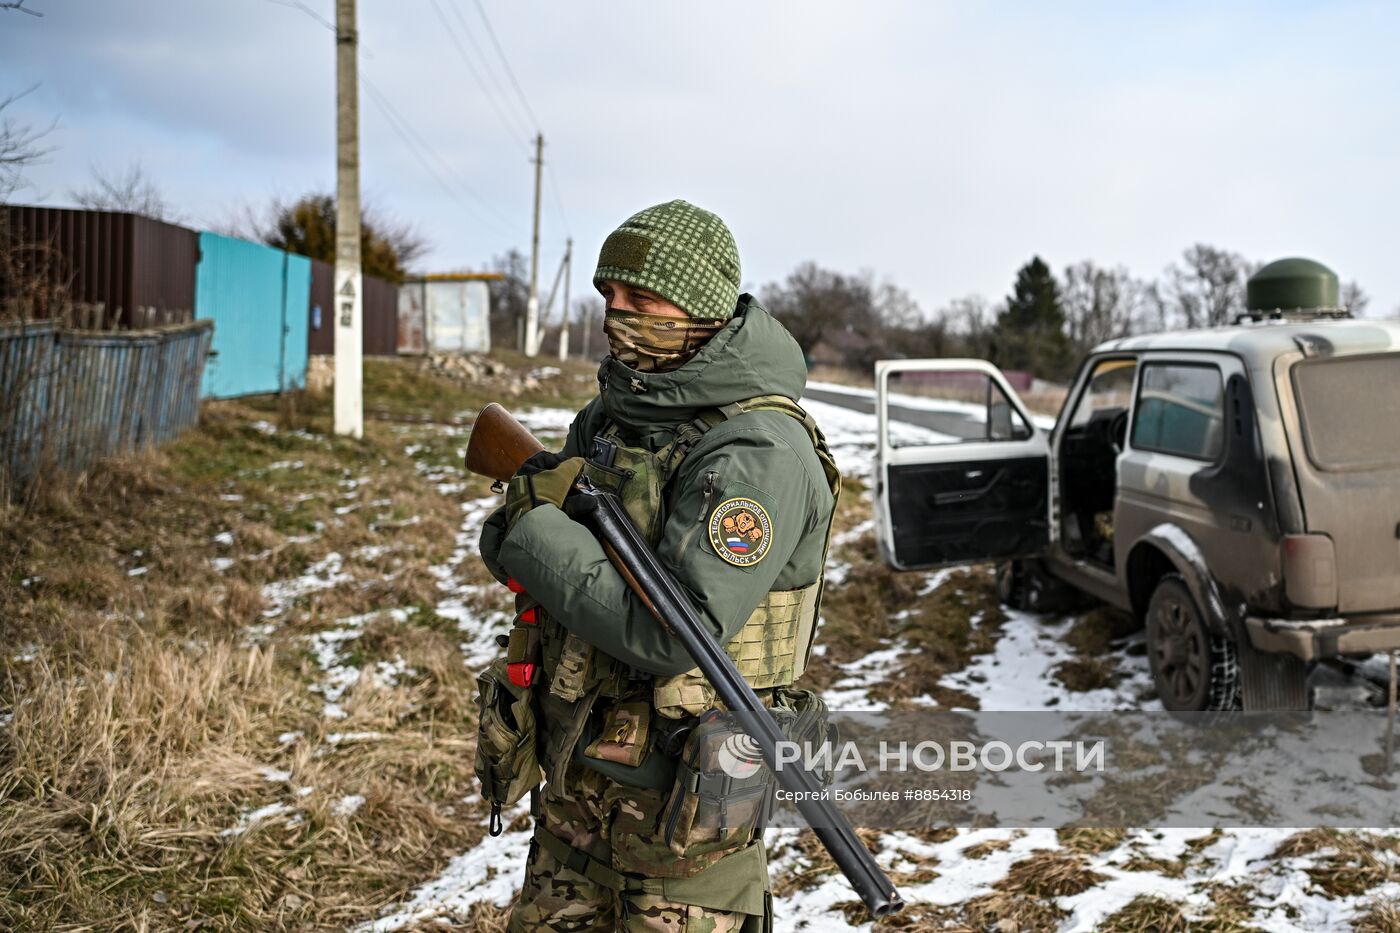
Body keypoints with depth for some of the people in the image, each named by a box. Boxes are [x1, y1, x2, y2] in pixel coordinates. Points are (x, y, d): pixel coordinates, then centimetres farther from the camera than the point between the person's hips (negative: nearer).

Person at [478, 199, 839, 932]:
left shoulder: (758, 453, -20)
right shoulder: (607, 417, 6)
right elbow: (512, 540, 12)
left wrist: (536, 538, -20)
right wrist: (538, 502, -12)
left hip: (681, 798, -8)